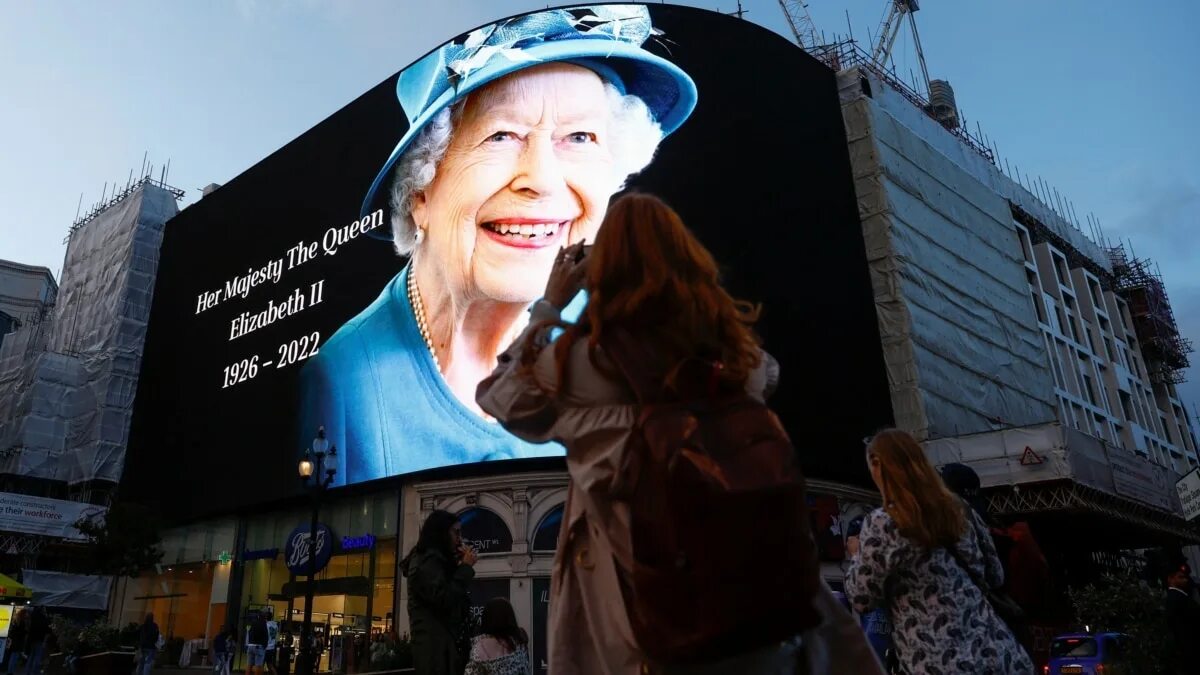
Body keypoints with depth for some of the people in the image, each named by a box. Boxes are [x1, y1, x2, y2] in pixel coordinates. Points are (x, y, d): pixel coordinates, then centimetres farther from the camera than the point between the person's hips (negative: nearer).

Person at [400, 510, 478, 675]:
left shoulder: (434, 561, 22)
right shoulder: (427, 561, -9)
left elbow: (456, 600, 21)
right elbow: (445, 601, -21)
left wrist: (460, 567, 12)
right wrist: (466, 567, -12)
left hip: (441, 641, 10)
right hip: (435, 643, -10)